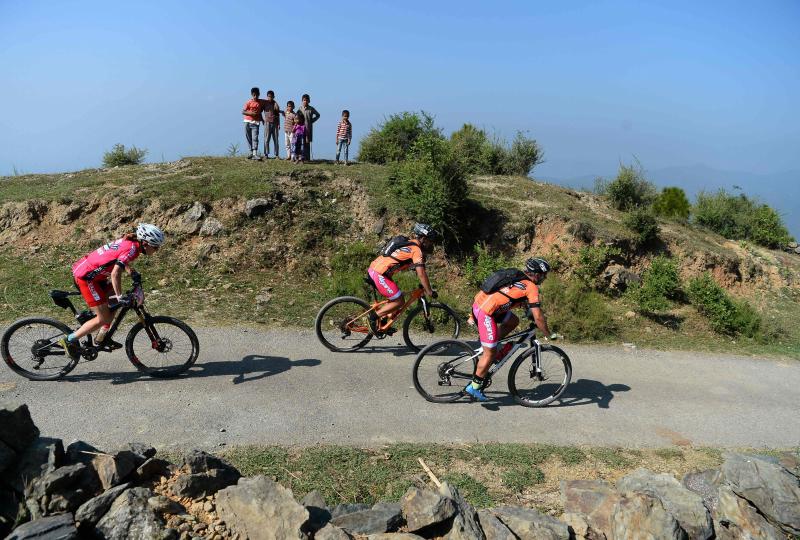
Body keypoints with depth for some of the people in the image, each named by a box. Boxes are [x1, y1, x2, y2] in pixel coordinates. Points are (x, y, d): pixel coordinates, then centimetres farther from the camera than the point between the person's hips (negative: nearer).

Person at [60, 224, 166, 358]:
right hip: (86, 277, -9)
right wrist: (120, 296, -23)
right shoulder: (132, 249, -21)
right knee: (104, 318, -4)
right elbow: (115, 273, -30)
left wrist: (133, 274, 16)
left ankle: (102, 338, 22)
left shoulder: (129, 242, 6)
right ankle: (70, 340, 6)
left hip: (82, 268, 9)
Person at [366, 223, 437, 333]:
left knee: (394, 298, 22)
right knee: (399, 301, 0)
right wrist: (429, 292, -7)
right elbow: (421, 273, -14)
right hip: (379, 274, -10)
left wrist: (424, 286, 31)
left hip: (372, 269, 10)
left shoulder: (408, 244, 21)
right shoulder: (416, 250, -8)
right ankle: (374, 316, -1)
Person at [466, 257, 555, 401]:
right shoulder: (532, 287, -5)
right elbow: (538, 317, -6)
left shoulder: (518, 278, 19)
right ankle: (474, 387, 14)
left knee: (513, 321, 21)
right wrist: (549, 335, 6)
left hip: (478, 302, 8)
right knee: (490, 353, 4)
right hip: (485, 313, -8)